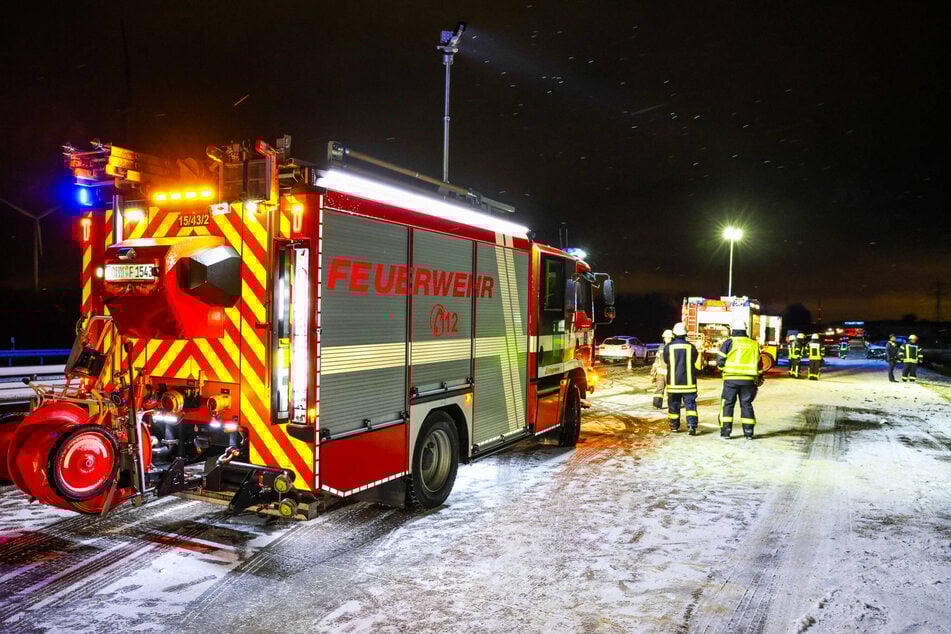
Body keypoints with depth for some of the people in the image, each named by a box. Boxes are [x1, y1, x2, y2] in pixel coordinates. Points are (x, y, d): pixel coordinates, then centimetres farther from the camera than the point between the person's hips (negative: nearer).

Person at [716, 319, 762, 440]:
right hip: (748, 380, 3)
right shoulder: (754, 344, 10)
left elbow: (720, 362, -4)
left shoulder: (729, 342, -3)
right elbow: (758, 364, 14)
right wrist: (757, 380, 21)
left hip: (731, 379, -3)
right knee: (746, 404, 10)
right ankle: (748, 433, 10)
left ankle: (725, 431, 3)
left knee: (727, 404, 4)